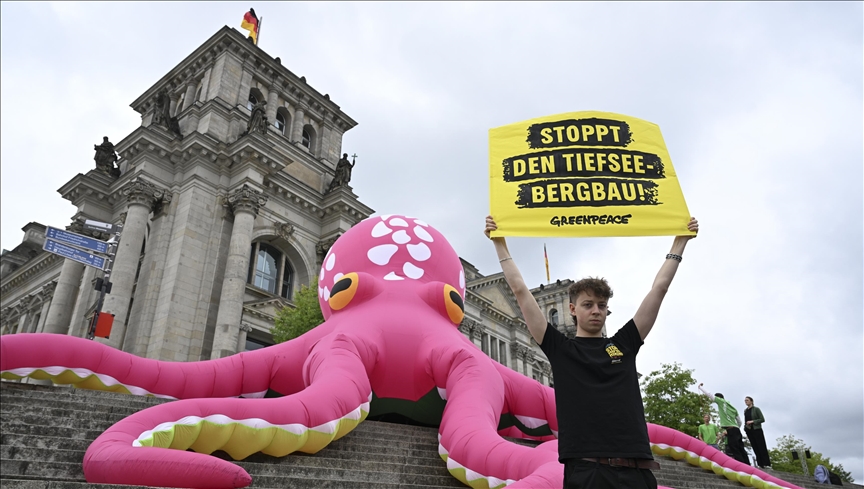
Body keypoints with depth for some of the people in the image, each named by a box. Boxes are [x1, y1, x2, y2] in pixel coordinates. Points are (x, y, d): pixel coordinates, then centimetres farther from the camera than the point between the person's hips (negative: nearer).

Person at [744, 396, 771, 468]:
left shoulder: (756, 409, -2)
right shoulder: (745, 411, 14)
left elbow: (762, 419, -7)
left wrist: (753, 421, -16)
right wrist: (745, 428, 10)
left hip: (757, 430, -5)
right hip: (749, 431, 5)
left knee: (762, 447, -6)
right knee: (755, 448, 3)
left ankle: (767, 464, -6)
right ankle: (760, 464, 3)